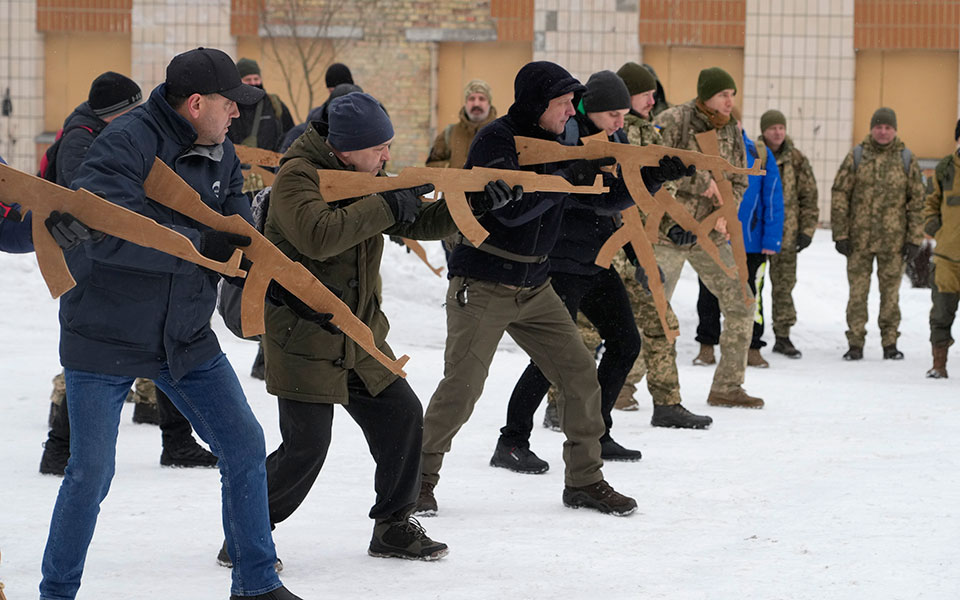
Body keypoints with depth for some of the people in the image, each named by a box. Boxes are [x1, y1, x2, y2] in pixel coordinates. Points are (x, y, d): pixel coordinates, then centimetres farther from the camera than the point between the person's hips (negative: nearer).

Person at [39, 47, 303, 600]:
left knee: (245, 445, 5)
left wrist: (239, 237, -21)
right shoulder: (126, 143, -21)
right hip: (106, 339, -7)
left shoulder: (221, 154, 4)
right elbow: (102, 228, -35)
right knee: (91, 473, -4)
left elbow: (235, 232, 5)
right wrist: (199, 245, -34)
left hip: (186, 337, 7)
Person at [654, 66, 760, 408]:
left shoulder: (731, 131, 7)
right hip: (668, 231, -6)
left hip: (709, 236, 6)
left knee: (741, 305, 3)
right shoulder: (672, 122, -12)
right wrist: (702, 180, -22)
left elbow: (738, 182, 13)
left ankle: (727, 386, 13)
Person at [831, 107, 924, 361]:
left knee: (891, 292, 5)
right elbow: (839, 195, 2)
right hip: (859, 237, 0)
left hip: (893, 239, 0)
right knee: (858, 292, 1)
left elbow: (917, 201, 6)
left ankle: (890, 343, 15)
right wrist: (840, 233, -3)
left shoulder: (906, 159, 3)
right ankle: (855, 344, 8)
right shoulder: (856, 156, 1)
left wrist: (914, 239, 1)